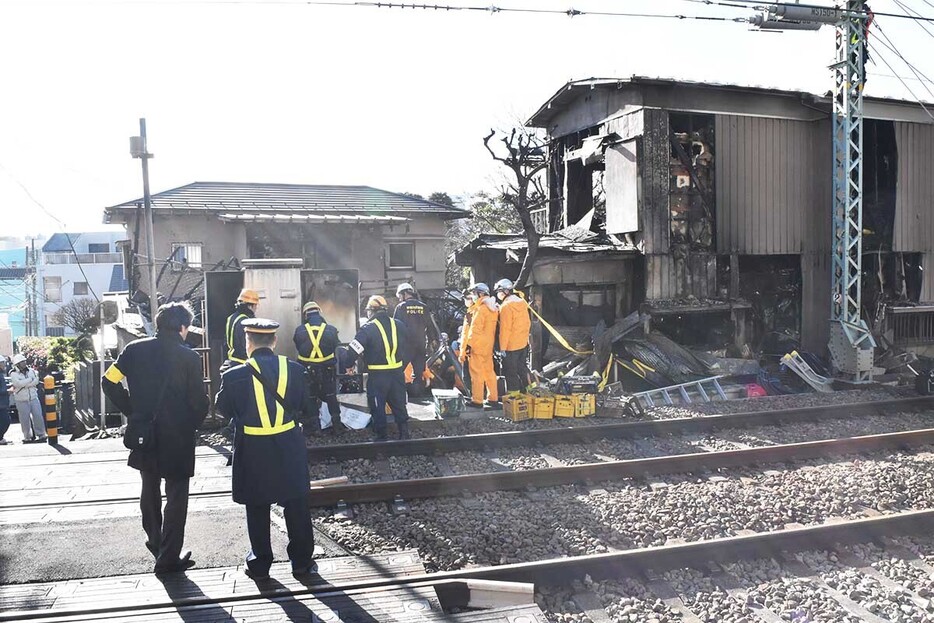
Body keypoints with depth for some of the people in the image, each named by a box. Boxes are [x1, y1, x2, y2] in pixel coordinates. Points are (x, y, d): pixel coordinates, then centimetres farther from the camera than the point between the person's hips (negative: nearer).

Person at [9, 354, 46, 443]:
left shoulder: (31, 371, 7)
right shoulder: (13, 374, -3)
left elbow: (36, 381, -7)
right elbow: (18, 383, -19)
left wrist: (24, 384, -15)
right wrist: (30, 379, -10)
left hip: (33, 398, 2)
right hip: (22, 400, -2)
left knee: (38, 416, -2)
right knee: (25, 419, 1)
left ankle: (41, 434, 7)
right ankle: (27, 437, 14)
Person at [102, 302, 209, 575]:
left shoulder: (135, 349, -2)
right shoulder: (188, 357, -13)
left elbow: (110, 381, -2)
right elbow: (199, 401, -11)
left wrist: (132, 412, 6)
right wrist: (191, 425, 7)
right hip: (177, 439, -4)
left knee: (150, 489, 24)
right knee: (176, 496, 6)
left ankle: (155, 540, 39)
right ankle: (168, 558, 9)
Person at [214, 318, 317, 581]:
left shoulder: (234, 375, -15)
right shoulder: (294, 370, -8)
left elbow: (223, 408, 2)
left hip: (253, 450, -1)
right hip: (288, 447, 2)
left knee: (257, 508, 14)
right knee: (296, 505, 13)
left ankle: (260, 564, 24)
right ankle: (302, 561, 22)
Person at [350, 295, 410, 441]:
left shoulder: (367, 329, -12)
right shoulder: (399, 325, 3)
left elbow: (354, 350, -18)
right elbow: (407, 348, 10)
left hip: (378, 375, -5)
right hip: (397, 373, 5)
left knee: (378, 407, 9)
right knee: (399, 404, 17)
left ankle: (381, 437, 16)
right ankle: (404, 434, 23)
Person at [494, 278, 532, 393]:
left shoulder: (506, 306, -19)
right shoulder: (522, 302, 6)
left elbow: (505, 329, -20)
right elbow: (528, 323, 13)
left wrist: (502, 347, -16)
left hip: (511, 345, -8)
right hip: (524, 343, 8)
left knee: (510, 372, 3)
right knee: (521, 367, 20)